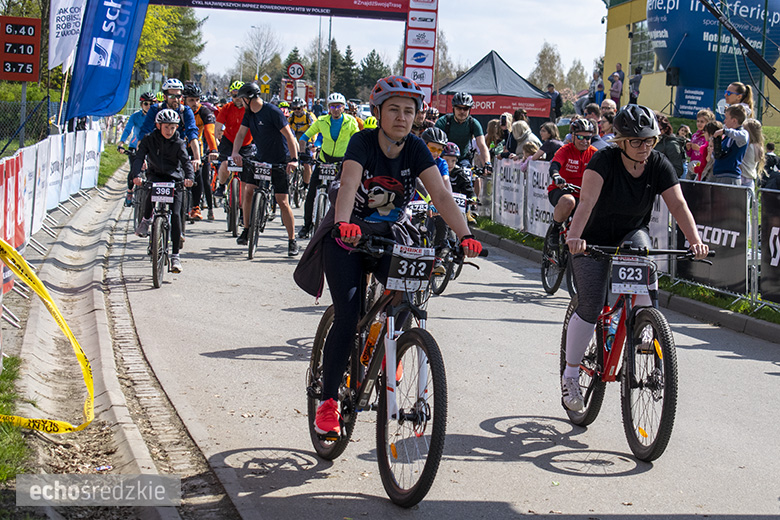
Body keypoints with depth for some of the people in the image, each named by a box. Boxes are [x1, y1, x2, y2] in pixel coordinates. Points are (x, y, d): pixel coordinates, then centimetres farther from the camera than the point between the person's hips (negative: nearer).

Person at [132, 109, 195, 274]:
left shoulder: (178, 143, -6)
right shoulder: (149, 139, -5)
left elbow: (186, 161, -19)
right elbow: (139, 157, -15)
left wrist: (189, 177, -40)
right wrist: (136, 175, -34)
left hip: (175, 179, 0)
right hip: (155, 176, 0)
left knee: (175, 215, -11)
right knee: (151, 191, -37)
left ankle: (175, 255, -5)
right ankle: (146, 220, -8)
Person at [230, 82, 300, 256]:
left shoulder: (272, 111, -19)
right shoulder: (249, 113, 4)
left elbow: (288, 135, -21)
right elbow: (241, 133, 0)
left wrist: (294, 159, -29)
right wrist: (235, 152, -19)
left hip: (279, 162, -6)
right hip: (260, 158, 7)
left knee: (283, 202, -7)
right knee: (248, 191, -5)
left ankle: (292, 240, 1)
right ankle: (246, 230, 10)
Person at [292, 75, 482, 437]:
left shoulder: (416, 149, -11)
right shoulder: (363, 142, -20)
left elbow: (441, 195, -21)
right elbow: (349, 185, -37)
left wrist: (464, 234, -37)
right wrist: (343, 224, -57)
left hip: (390, 234, 3)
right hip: (348, 236, -3)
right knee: (347, 315, -16)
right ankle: (328, 402, -6)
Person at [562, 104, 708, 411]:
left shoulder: (659, 166, -13)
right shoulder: (605, 160, -24)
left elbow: (678, 205, -20)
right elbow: (587, 201, -37)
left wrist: (695, 240, -37)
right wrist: (574, 237, -53)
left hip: (632, 233, 3)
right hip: (593, 240, -3)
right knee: (590, 307, -12)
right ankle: (570, 375, 5)